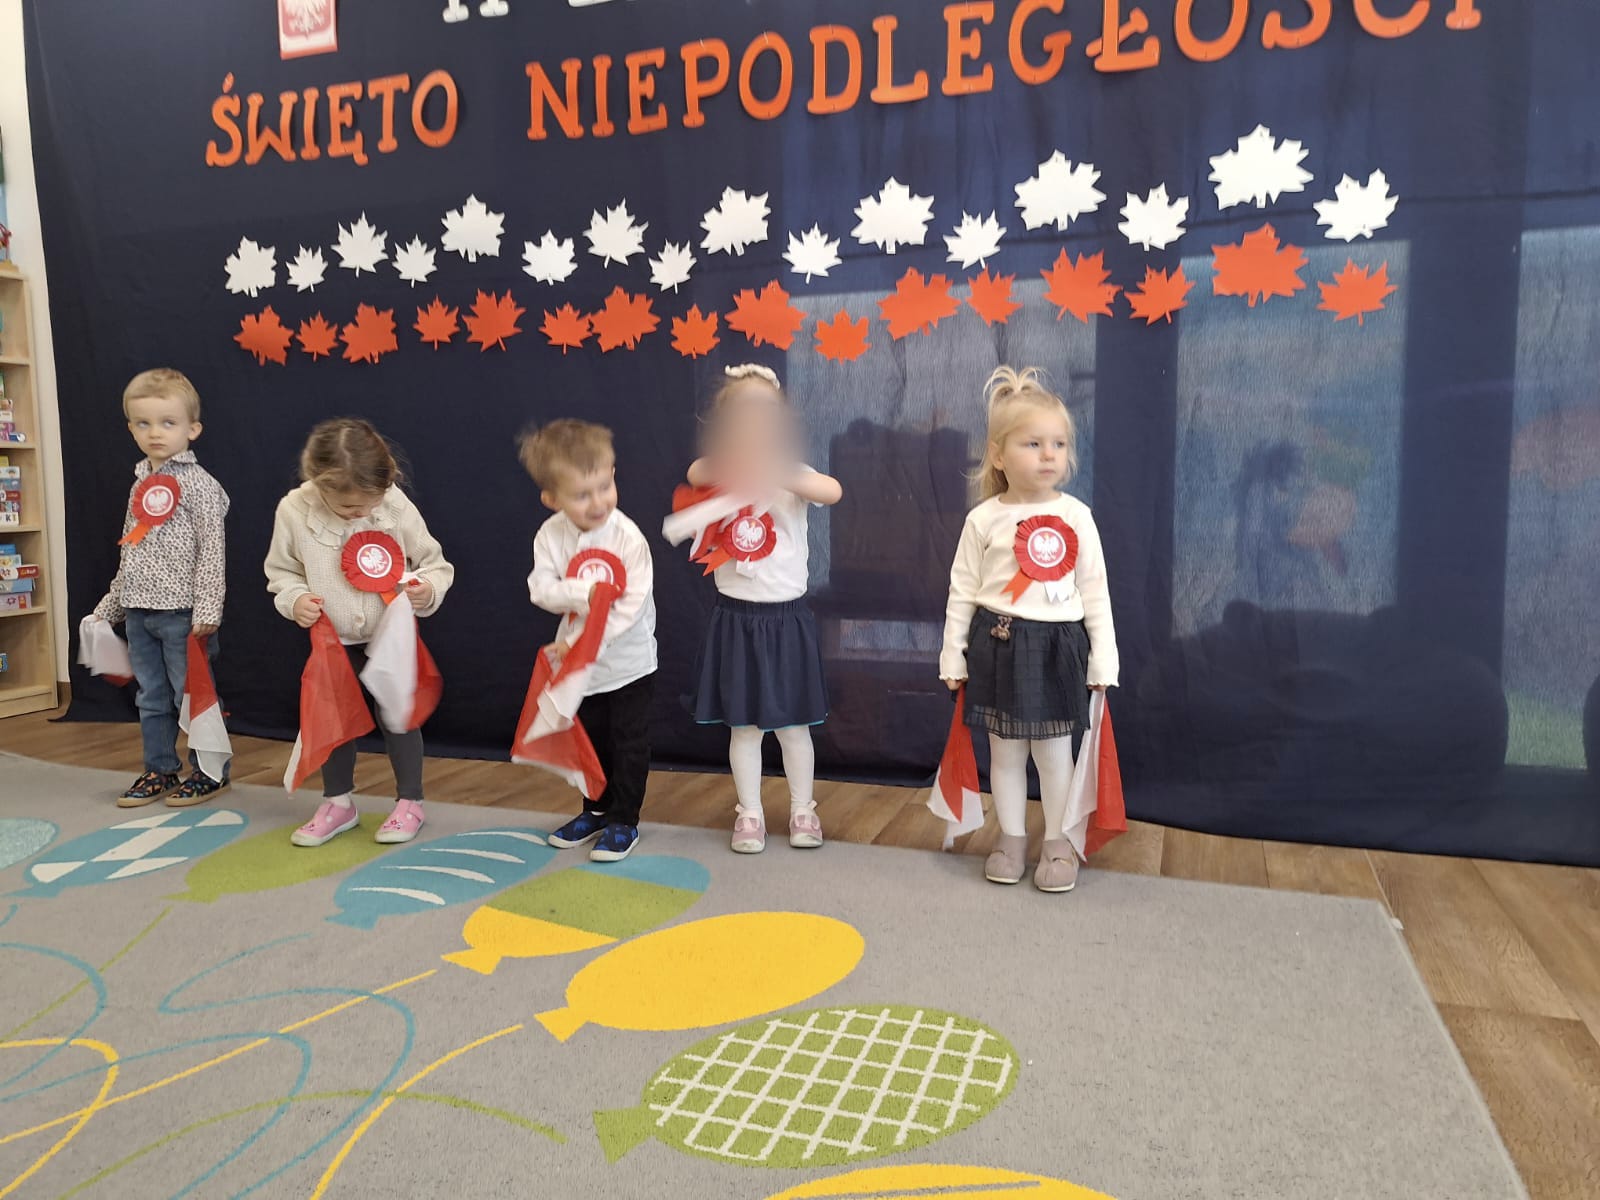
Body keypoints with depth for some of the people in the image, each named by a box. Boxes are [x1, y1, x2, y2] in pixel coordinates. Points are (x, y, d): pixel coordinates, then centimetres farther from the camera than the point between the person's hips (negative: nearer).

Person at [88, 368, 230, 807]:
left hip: (182, 611, -7)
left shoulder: (197, 483, -10)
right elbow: (130, 552, 18)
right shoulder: (141, 483, 12)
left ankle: (210, 772, 15)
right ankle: (159, 770, 28)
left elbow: (212, 550, -15)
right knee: (152, 698, 15)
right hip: (140, 613, 7)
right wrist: (110, 606, 20)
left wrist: (207, 609, -21)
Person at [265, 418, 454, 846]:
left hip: (391, 634, -2)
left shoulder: (397, 507, -20)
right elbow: (281, 570, -1)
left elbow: (434, 563, -8)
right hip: (332, 638, 2)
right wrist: (294, 599, -19)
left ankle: (409, 802, 22)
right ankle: (338, 802, 31)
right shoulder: (294, 511, -16)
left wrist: (428, 588, -28)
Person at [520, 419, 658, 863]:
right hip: (579, 663, 4)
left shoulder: (628, 538, -22)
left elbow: (632, 606, -25)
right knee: (589, 740, 19)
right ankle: (597, 811, 37)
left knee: (628, 743, 6)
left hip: (629, 661, -4)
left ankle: (623, 821, 21)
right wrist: (583, 593, -31)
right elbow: (541, 589, -14)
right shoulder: (551, 535, -10)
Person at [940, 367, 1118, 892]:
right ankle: (1011, 839, 27)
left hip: (1057, 645, 0)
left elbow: (1095, 591, 1)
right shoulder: (984, 519, -3)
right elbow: (962, 591, 2)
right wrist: (953, 655, 2)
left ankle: (1057, 843, 25)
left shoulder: (1076, 516, -2)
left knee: (1054, 751, 8)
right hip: (998, 645, 1)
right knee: (1004, 750, 11)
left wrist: (1102, 659, 0)